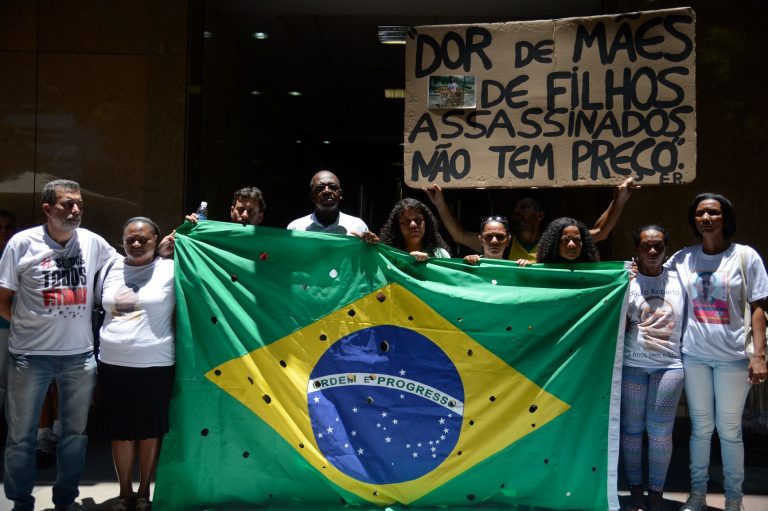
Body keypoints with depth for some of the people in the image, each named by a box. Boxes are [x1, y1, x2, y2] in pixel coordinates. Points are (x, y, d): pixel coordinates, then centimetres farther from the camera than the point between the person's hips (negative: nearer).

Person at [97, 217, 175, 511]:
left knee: (150, 430, 9)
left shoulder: (170, 269, -4)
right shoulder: (110, 269, 10)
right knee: (121, 431, 11)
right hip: (113, 363, 4)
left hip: (155, 364, -3)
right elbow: (104, 307, 19)